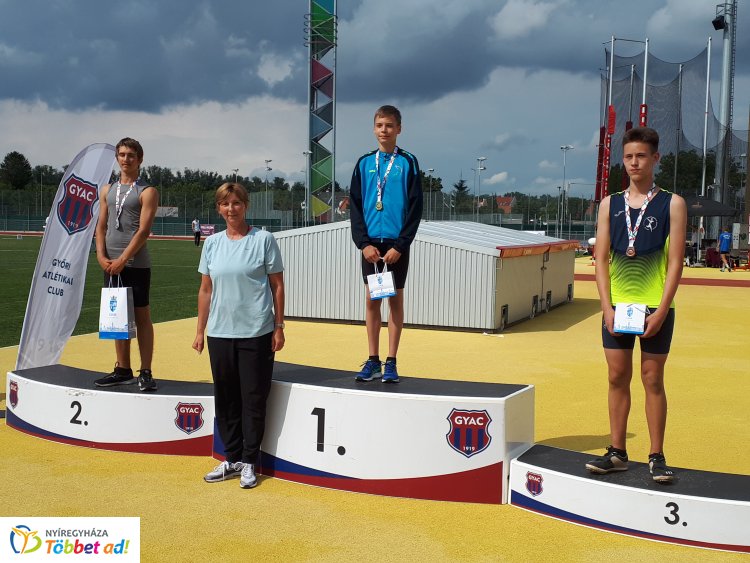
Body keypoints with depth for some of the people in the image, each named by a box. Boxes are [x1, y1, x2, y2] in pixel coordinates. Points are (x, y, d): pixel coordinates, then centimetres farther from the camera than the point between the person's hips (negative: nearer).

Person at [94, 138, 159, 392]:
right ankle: (123, 370, 19)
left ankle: (146, 373, 2)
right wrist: (102, 256, -4)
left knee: (142, 317, -2)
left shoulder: (147, 192, -3)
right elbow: (101, 226, 11)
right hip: (111, 264, 6)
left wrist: (122, 260, -16)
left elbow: (143, 230, -12)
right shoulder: (107, 190, 14)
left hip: (136, 264, -6)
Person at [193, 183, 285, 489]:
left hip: (256, 333, -4)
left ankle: (249, 462, 14)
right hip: (220, 333, 4)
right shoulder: (212, 243, 9)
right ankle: (231, 459, 23)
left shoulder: (263, 240, -2)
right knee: (225, 399, 10)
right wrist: (200, 330, 11)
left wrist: (279, 327, -4)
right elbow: (206, 289, 13)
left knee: (253, 400, 2)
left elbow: (277, 286, 0)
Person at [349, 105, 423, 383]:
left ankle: (391, 363, 9)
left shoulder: (408, 163, 0)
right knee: (371, 300, 6)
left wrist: (400, 245, -10)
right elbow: (355, 205, 5)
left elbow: (415, 208, -3)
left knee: (395, 299, 3)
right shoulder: (364, 163, 8)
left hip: (396, 244, -3)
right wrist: (363, 242, -6)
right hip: (370, 243, 3)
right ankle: (373, 360, 14)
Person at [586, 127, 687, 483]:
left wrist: (661, 311, -12)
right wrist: (607, 308, -5)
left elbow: (675, 262, -5)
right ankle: (617, 453, 17)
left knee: (652, 380, 3)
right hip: (617, 307, 3)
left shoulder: (672, 204, 0)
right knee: (618, 378, 7)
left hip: (655, 308, -2)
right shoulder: (610, 204, 7)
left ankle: (656, 456, 13)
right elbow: (601, 259, 4)